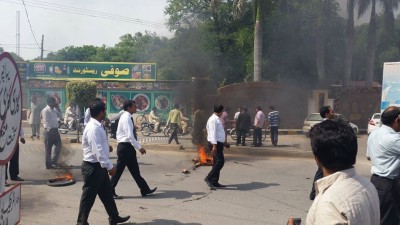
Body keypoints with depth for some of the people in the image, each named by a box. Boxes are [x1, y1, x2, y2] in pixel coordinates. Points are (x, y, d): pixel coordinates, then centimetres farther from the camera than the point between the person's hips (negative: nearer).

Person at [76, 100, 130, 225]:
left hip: (99, 166, 10)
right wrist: (109, 166, -28)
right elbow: (98, 150, -29)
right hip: (93, 167, -10)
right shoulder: (93, 128, -24)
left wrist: (106, 147, 13)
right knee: (89, 196, 3)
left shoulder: (97, 126, 9)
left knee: (107, 193, 19)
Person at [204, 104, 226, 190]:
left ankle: (215, 182, 15)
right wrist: (214, 145, -26)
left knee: (217, 162, 11)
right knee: (220, 161, -14)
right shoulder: (213, 119, -14)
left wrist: (223, 142, 24)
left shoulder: (216, 119, 17)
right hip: (215, 144, -10)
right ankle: (209, 178, -9)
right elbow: (212, 133, -22)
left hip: (218, 143, 10)